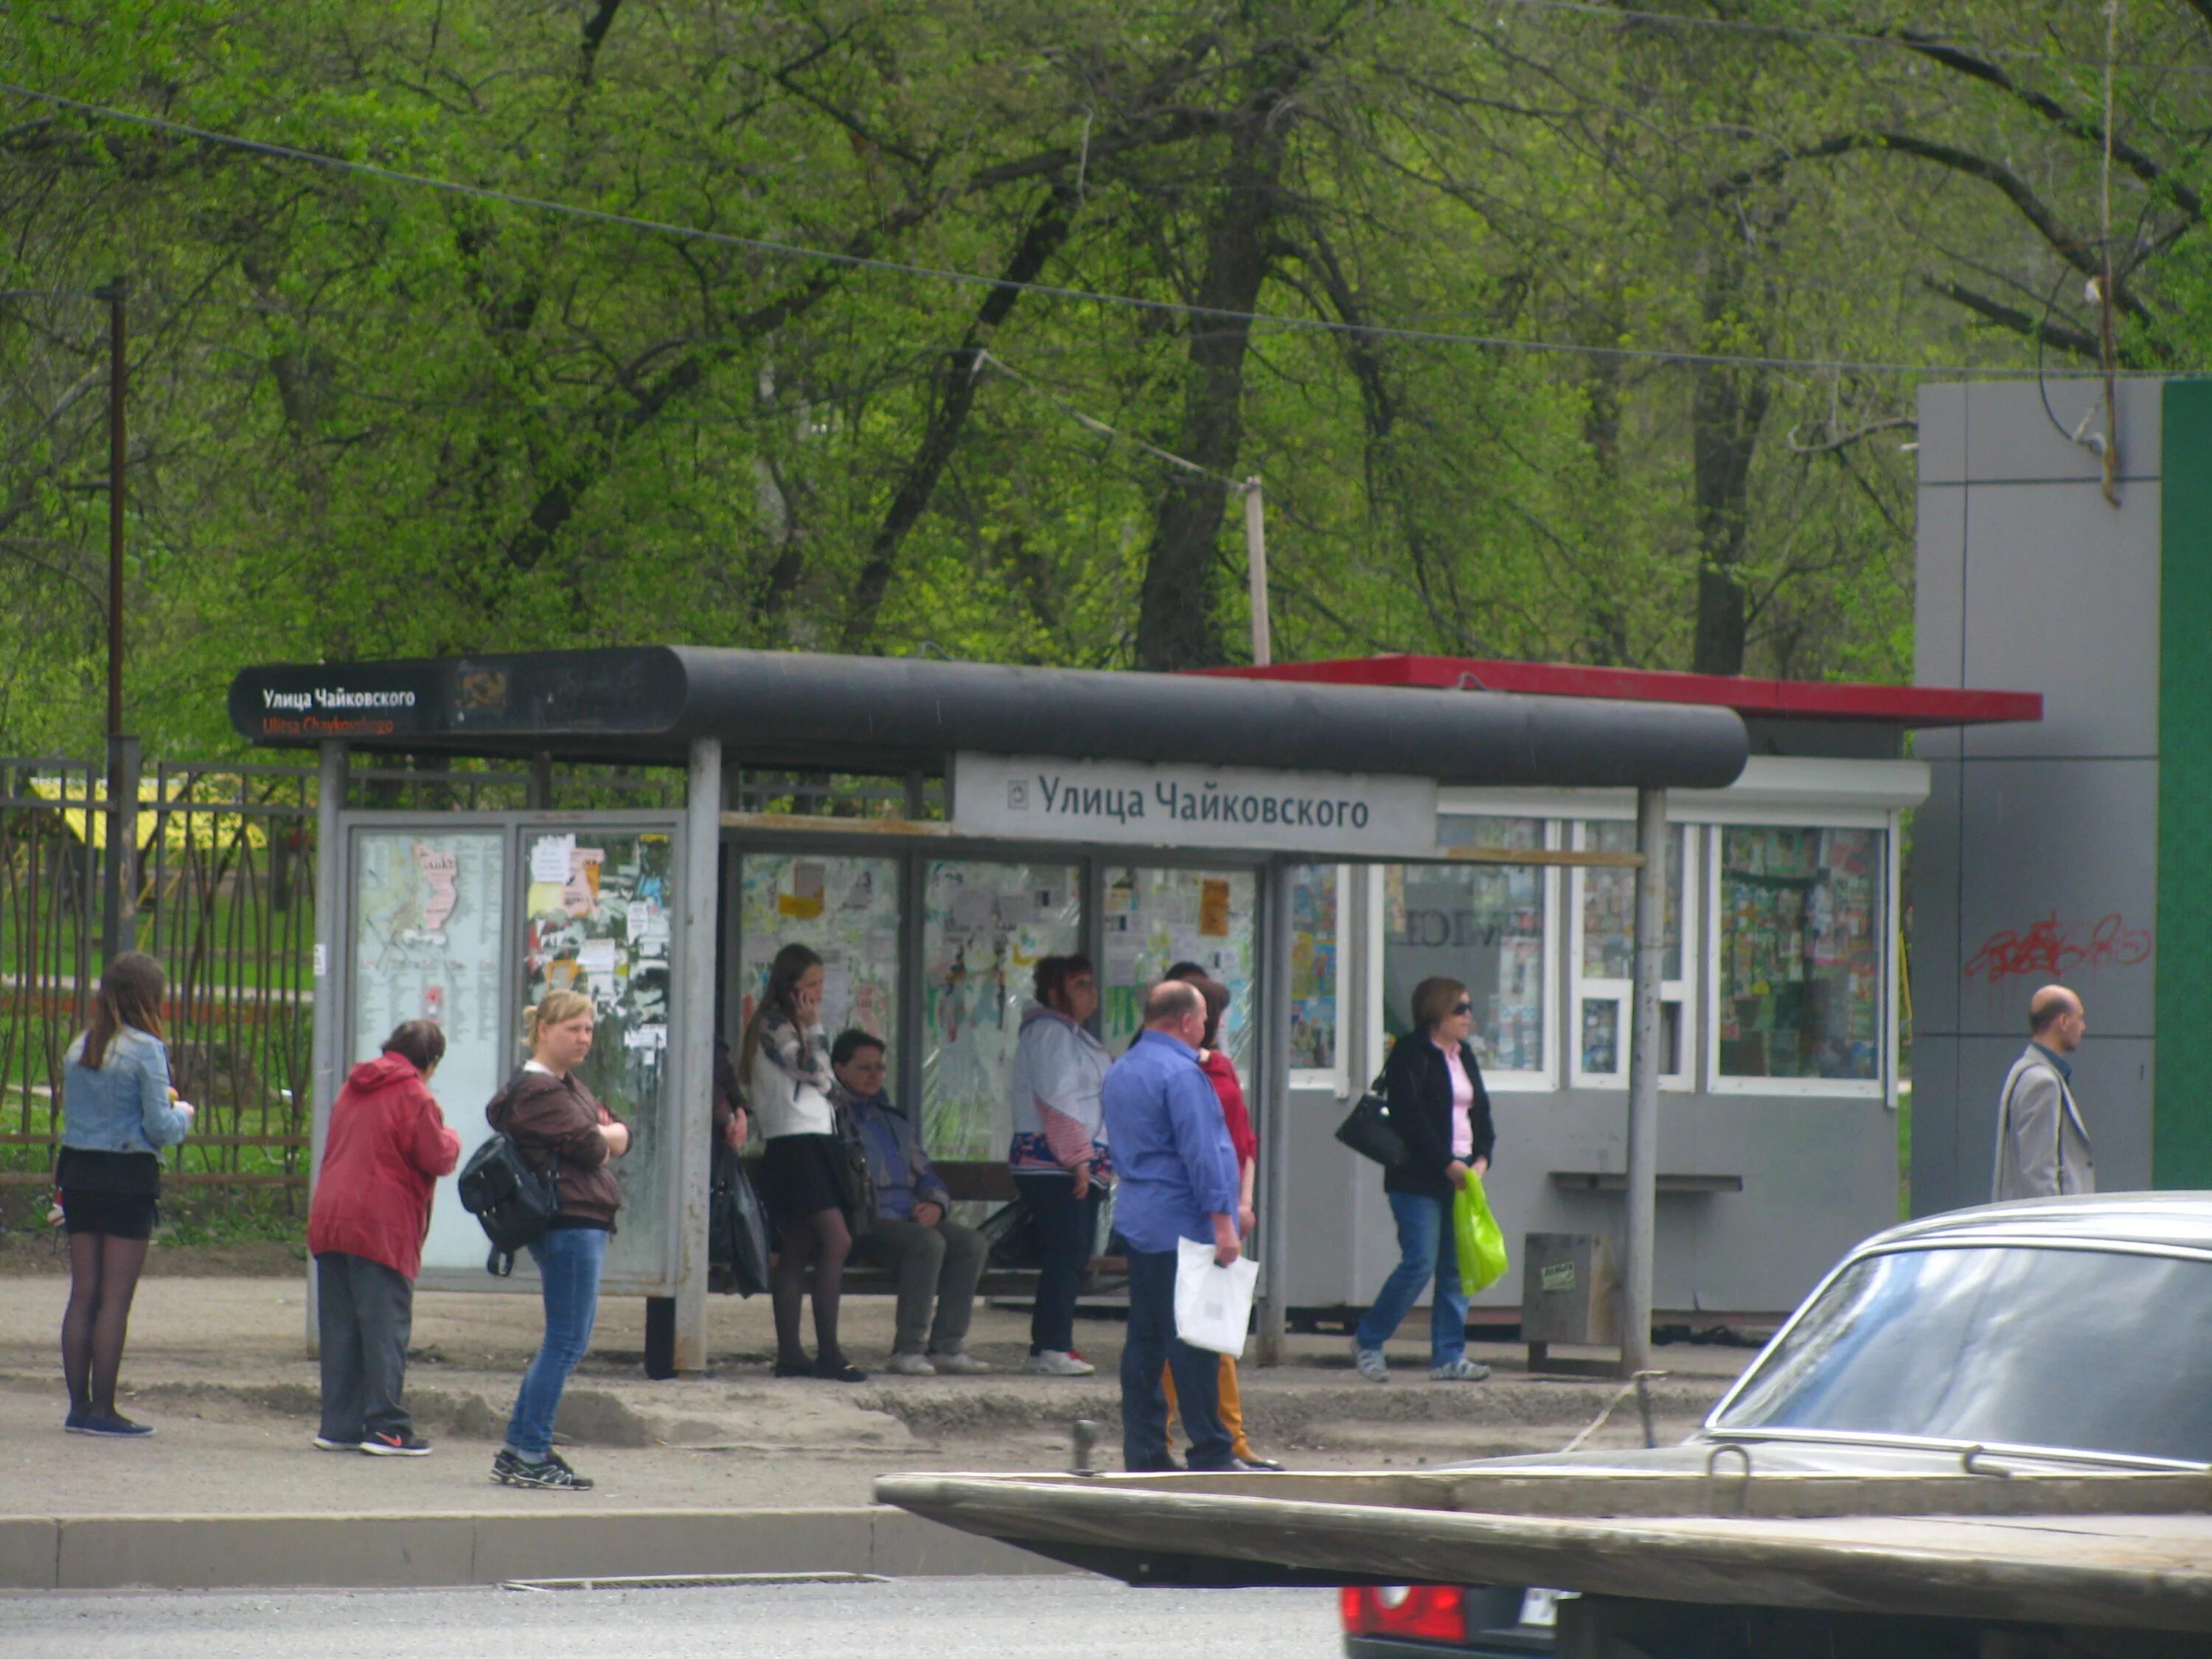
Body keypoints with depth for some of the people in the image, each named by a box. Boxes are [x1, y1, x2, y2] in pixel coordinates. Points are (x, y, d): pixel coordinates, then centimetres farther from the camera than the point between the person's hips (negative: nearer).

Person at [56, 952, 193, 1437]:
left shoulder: (79, 1048, 9)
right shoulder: (146, 1051, -11)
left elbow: (72, 1112, 14)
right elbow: (160, 1129, -13)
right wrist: (181, 1114, 10)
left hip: (78, 1173, 6)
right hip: (129, 1176, -6)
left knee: (82, 1293, 9)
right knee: (115, 1299, -2)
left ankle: (79, 1405, 10)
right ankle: (103, 1409, -2)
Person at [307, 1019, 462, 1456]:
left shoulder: (351, 1091, 17)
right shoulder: (414, 1096, -7)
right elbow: (436, 1158, -10)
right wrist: (451, 1140, 12)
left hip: (328, 1220, 7)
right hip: (382, 1226, -7)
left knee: (339, 1329, 9)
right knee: (386, 1327, -4)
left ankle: (339, 1425, 10)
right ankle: (385, 1426, -6)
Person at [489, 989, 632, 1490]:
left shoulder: (568, 1086, 21)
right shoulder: (537, 1090, -12)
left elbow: (618, 1136, 13)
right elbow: (588, 1147, -17)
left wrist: (604, 1136, -8)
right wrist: (604, 1141, 4)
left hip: (585, 1221, 11)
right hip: (568, 1221, -11)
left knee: (564, 1341, 15)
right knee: (567, 1341, -8)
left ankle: (518, 1450, 19)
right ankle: (531, 1457, -6)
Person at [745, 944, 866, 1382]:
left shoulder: (789, 1028, 20)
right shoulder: (774, 1026, -9)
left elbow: (825, 1082, 20)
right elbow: (818, 1075, -14)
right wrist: (813, 1027, -11)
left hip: (813, 1146, 10)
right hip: (794, 1145, -10)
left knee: (796, 1251, 8)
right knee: (837, 1242, -17)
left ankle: (790, 1354, 7)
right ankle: (828, 1352, -19)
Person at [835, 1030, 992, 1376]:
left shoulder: (893, 1118, 28)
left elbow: (924, 1171, 29)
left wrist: (936, 1204, 7)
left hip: (910, 1217, 7)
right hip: (866, 1223, -7)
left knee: (972, 1243, -18)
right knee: (927, 1242, -34)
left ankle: (947, 1345, -21)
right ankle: (908, 1350, -31)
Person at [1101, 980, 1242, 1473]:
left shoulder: (1120, 1072, 16)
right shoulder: (1181, 1073, -14)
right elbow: (1201, 1153, -19)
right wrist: (1222, 1222, -19)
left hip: (1138, 1223, 9)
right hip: (1183, 1224, -9)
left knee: (1146, 1336, 9)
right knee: (1193, 1340, -8)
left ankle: (1143, 1450, 8)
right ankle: (1211, 1454, -7)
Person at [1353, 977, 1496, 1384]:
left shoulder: (1464, 1056, 17)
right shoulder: (1411, 1055, -8)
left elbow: (1480, 1113, 18)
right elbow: (1410, 1117, -16)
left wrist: (1482, 1158, 0)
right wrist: (1447, 1164, -17)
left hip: (1460, 1176, 8)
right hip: (1419, 1178, -8)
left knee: (1457, 1268, 4)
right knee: (1420, 1263, -11)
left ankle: (1449, 1357, 7)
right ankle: (1368, 1343, 4)